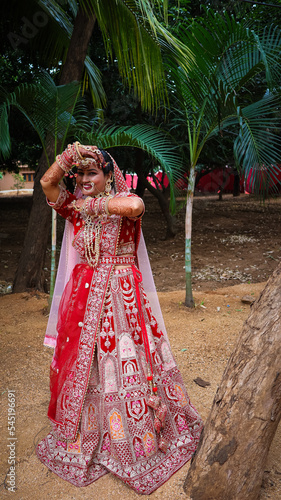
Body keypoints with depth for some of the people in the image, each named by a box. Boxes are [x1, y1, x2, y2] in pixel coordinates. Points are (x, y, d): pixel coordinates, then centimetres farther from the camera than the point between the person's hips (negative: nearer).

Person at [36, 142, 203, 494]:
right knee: (82, 360, 14)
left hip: (121, 294, -4)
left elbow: (136, 205, -30)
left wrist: (94, 205, -19)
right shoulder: (75, 207, 9)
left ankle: (135, 433, 26)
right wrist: (71, 154, -12)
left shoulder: (121, 203, -6)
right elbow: (47, 182, -1)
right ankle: (84, 430, 38)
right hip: (84, 295, 5)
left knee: (124, 359, 2)